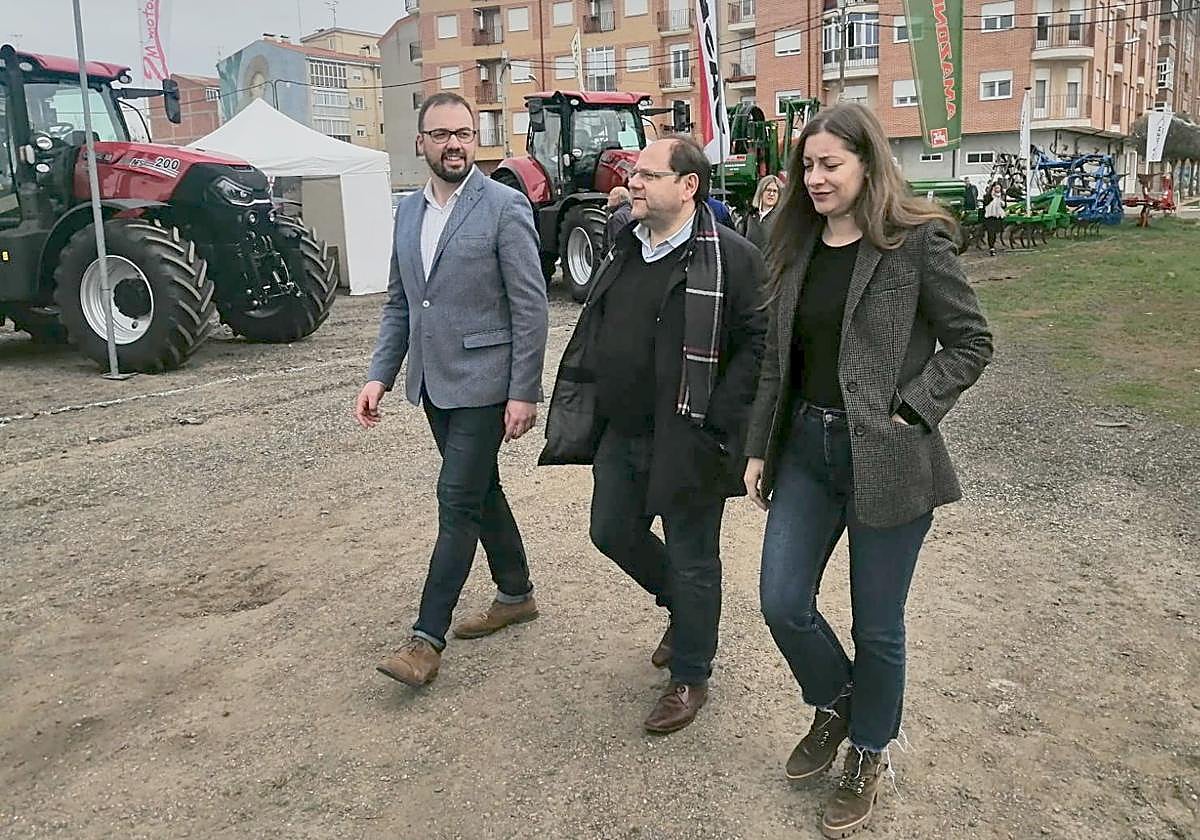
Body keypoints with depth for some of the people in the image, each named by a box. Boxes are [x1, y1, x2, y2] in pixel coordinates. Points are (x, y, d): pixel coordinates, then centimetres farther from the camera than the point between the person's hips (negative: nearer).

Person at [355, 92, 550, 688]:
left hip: (482, 383, -7)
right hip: (433, 382, 7)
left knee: (458, 500, -5)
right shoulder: (408, 211, 10)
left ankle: (427, 638, 3)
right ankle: (515, 594, 34)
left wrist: (524, 392, -15)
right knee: (479, 490, 17)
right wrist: (380, 375, 6)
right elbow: (399, 303, 15)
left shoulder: (504, 207, -10)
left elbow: (530, 306, -12)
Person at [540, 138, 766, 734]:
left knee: (691, 559, 6)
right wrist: (578, 404, 13)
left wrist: (715, 418, -20)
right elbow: (591, 331, 19)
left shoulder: (731, 257, -14)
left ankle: (689, 678, 26)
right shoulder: (624, 251, 10)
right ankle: (684, 608, 45)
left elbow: (760, 341, -17)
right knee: (612, 532, 20)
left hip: (685, 442, -8)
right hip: (619, 435, 8)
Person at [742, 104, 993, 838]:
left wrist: (908, 410, -15)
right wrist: (760, 448, 10)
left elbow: (972, 343, -5)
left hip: (886, 461, -5)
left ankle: (868, 754, 34)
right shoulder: (799, 248, 8)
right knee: (782, 603, 6)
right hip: (806, 448, 5)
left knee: (876, 625, 8)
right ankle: (834, 705, 37)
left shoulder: (917, 243, -8)